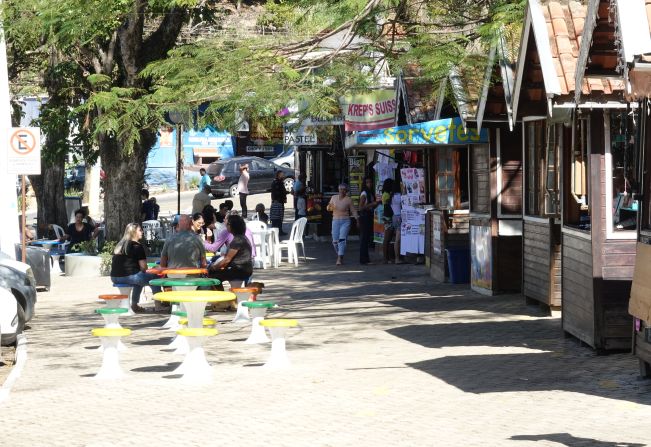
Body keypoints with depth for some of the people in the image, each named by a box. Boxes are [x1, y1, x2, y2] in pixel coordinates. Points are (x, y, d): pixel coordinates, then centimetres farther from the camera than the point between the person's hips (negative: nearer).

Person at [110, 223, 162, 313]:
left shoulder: (119, 245, 16)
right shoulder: (137, 246, -7)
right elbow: (143, 267, -10)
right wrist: (143, 271, 14)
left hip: (115, 278, 8)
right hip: (129, 276, -8)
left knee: (139, 278, 35)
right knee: (155, 278, 6)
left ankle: (135, 305, 34)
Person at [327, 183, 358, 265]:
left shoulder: (348, 199, -1)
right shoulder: (334, 198, 8)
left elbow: (353, 211, 3)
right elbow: (329, 209, 16)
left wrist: (357, 219, -9)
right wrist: (329, 206, -7)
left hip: (345, 221, -3)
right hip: (335, 221, 3)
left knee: (342, 239, -15)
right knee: (335, 241, 1)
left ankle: (340, 259, -16)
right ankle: (339, 255, 26)